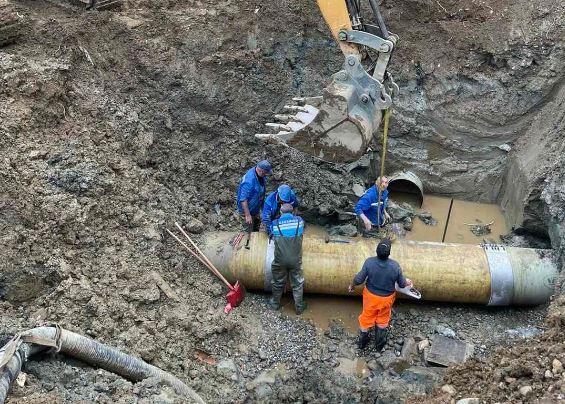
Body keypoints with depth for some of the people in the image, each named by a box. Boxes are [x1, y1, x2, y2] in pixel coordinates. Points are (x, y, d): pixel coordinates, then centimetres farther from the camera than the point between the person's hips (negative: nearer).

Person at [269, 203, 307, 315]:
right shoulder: (299, 221, 0)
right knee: (297, 283, 17)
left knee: (278, 282, 20)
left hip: (280, 259, 0)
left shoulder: (275, 224, -3)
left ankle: (275, 303, 38)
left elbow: (273, 237, 9)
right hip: (296, 259, 0)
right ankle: (299, 307, 28)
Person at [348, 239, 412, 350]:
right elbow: (402, 284, -13)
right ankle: (379, 344, 44)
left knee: (367, 317, 24)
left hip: (371, 295, 0)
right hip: (387, 298, 0)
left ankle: (362, 341, 45)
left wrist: (352, 285, 4)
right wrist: (406, 282, 11)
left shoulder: (369, 262, -29)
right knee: (383, 320, 26)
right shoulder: (395, 266, -29)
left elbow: (359, 279, -18)